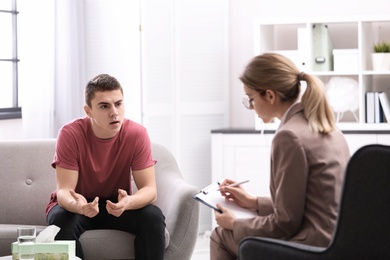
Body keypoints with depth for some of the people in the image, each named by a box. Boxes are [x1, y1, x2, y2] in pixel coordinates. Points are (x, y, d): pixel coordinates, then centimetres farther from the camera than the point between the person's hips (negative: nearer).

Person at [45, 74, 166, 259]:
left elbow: (149, 189, -18)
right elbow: (64, 190, -23)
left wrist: (128, 202, -42)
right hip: (76, 206, -1)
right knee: (62, 221, -34)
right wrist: (79, 206, -49)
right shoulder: (70, 134, -22)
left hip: (117, 205, 2)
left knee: (153, 217, -26)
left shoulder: (137, 134, -17)